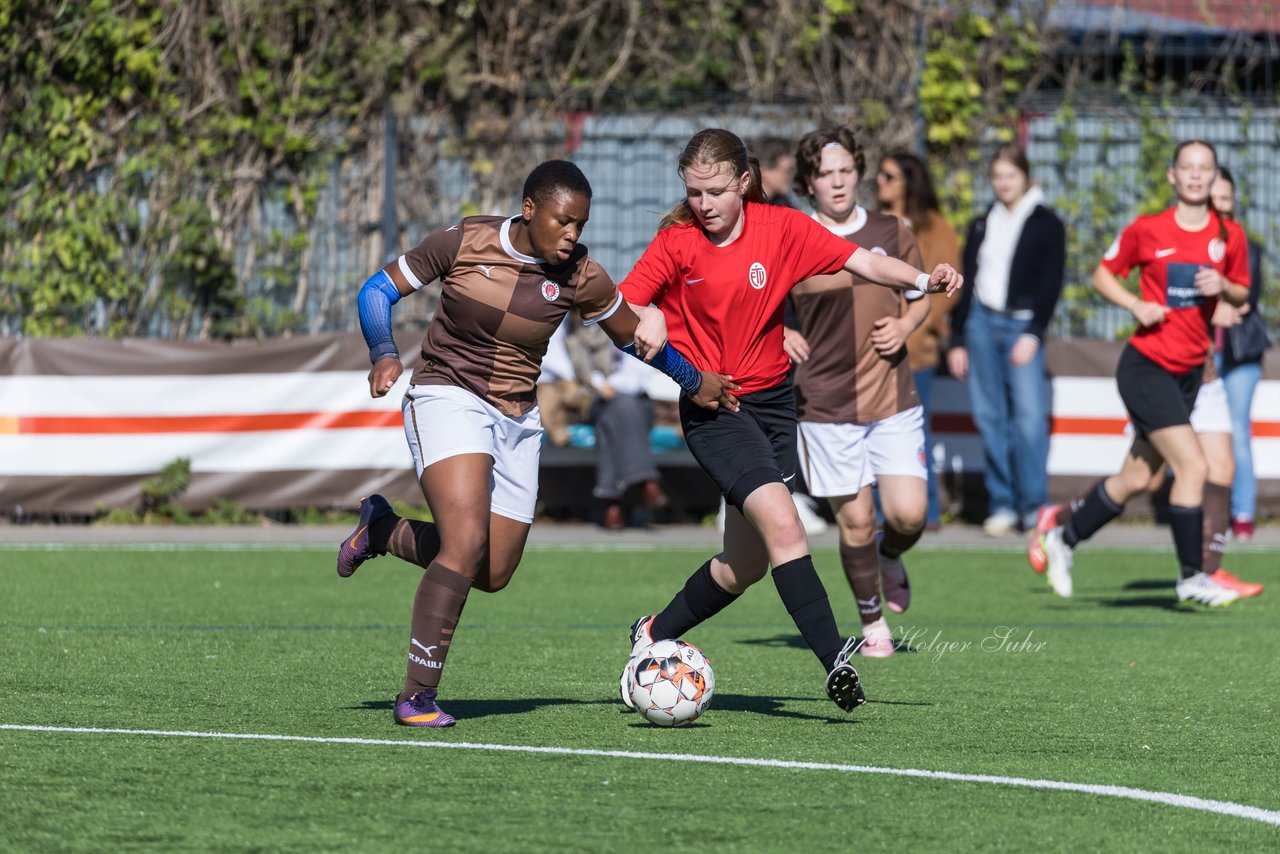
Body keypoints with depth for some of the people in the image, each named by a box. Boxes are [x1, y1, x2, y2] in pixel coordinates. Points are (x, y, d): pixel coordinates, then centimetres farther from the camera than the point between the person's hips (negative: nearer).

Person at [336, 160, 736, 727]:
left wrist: (696, 383, 20)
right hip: (448, 398, -5)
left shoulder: (578, 278, -4)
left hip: (517, 420, 5)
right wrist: (383, 354, -18)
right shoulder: (464, 243, -11)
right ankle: (417, 696, -17)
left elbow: (634, 335, 13)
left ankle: (381, 530, 32)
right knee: (467, 541, -24)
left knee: (492, 574, 6)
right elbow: (380, 289, -1)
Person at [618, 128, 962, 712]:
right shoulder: (676, 243, -8)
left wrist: (923, 280, -24)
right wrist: (644, 322, -29)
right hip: (711, 410, -4)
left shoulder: (782, 228, -3)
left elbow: (861, 263, -8)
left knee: (746, 565, 10)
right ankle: (833, 660, -27)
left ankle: (656, 635, 32)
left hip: (772, 400, 4)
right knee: (783, 526, -23)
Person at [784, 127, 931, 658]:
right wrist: (777, 336, -13)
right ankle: (873, 624, 20)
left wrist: (905, 325, -3)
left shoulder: (891, 233, 5)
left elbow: (920, 298, 18)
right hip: (826, 406, -2)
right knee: (856, 521, -1)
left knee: (909, 514, -9)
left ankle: (890, 557, 27)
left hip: (894, 401, 2)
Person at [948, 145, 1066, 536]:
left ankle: (1034, 505, -9)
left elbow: (1051, 283, -2)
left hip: (1021, 324, -4)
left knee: (1029, 414, -13)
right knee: (989, 416, 0)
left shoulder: (1046, 225, 4)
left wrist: (1033, 334, -11)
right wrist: (957, 339, 14)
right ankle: (1001, 504, 4)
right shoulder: (981, 226, 17)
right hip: (981, 322, 4)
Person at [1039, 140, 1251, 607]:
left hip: (1189, 372, 5)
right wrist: (1136, 305, -12)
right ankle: (1191, 577, -5)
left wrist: (1224, 287, -9)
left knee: (1137, 478, 11)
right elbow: (1103, 274, 5)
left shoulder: (1230, 235, 2)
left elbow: (1242, 294, 14)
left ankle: (1064, 538, 31)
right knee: (1192, 464, -16)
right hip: (1146, 367, -5)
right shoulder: (1147, 230, -7)